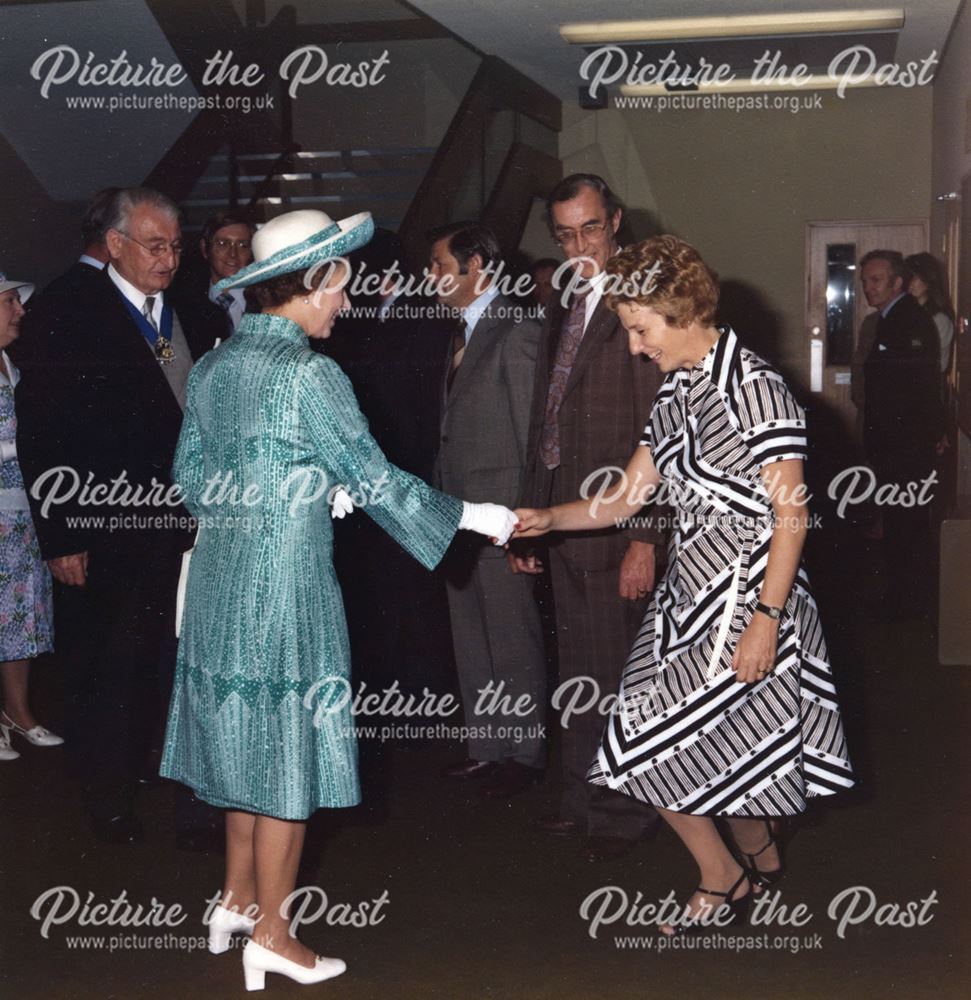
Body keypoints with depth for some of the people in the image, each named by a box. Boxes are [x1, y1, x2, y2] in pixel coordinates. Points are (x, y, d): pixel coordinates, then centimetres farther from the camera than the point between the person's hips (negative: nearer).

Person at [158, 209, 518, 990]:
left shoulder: (214, 365, 6)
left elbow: (191, 471, 13)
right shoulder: (307, 373, -16)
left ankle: (237, 897, 30)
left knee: (247, 737, 19)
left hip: (222, 575, 8)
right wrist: (473, 516, -4)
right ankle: (270, 933, 12)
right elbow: (374, 479, -14)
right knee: (286, 747, 2)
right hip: (285, 580, -8)